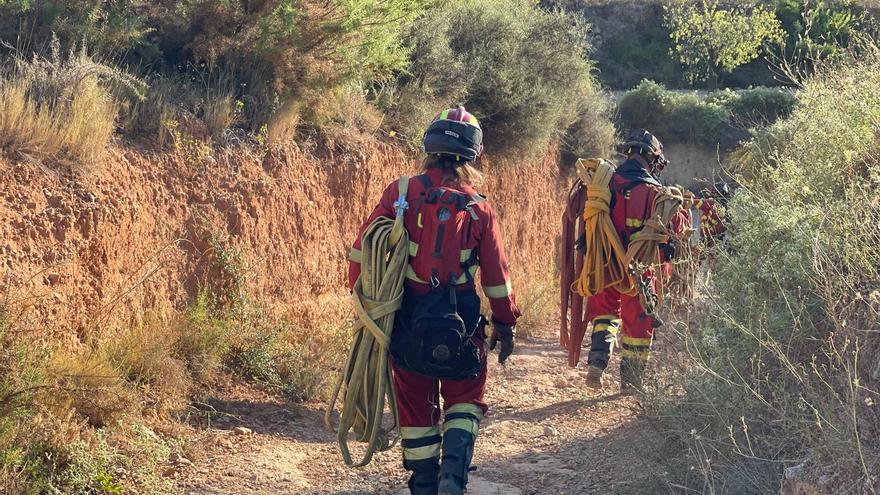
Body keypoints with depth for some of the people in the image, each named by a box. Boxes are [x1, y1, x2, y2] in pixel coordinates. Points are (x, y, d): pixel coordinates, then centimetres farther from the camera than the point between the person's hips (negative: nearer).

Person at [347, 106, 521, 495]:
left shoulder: (400, 193, -5)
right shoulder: (479, 209, -4)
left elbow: (363, 251, -5)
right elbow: (497, 277, 0)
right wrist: (505, 324, 12)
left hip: (407, 320, 1)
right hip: (459, 324, -1)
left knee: (416, 404, 16)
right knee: (465, 399, 17)